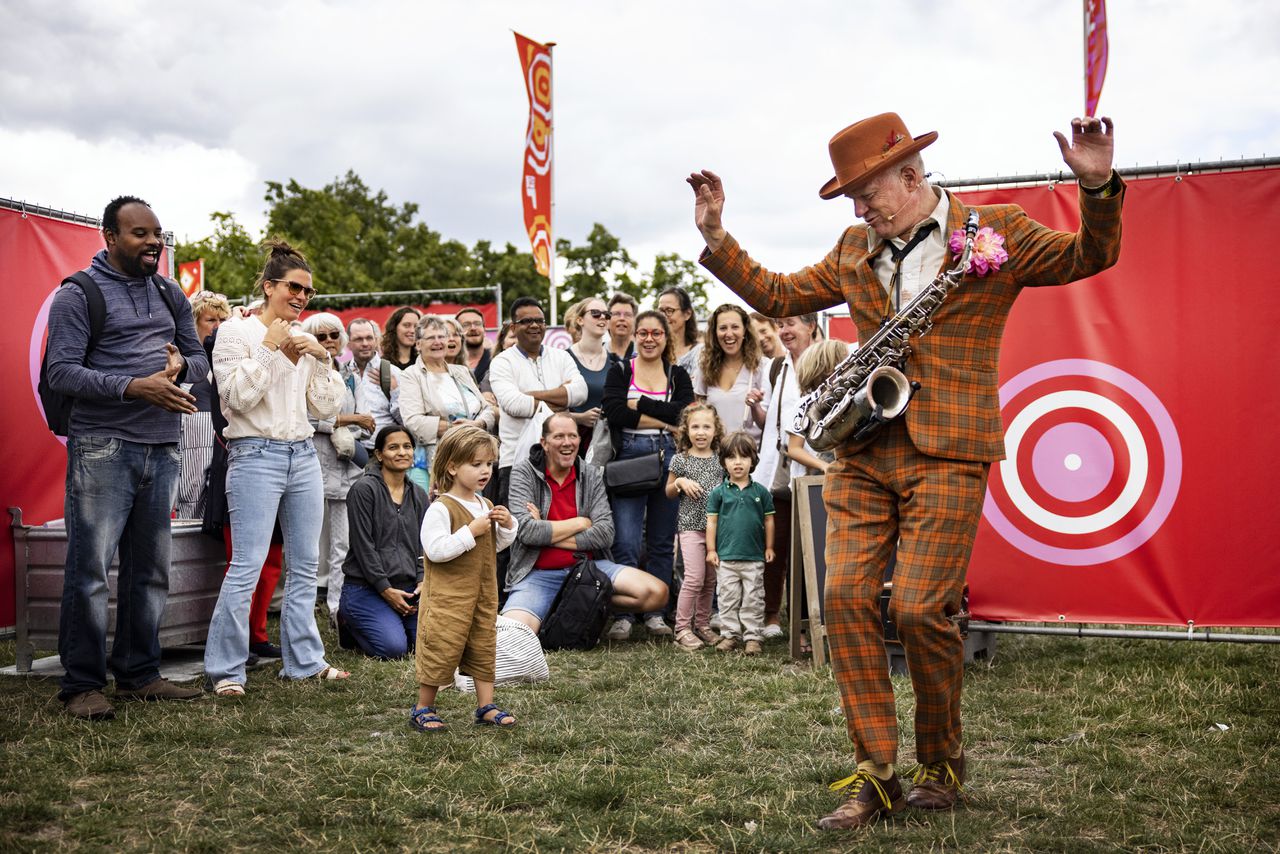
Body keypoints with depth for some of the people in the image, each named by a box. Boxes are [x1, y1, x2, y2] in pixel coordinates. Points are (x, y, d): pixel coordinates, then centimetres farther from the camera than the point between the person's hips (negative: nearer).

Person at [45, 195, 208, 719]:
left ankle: (139, 674, 20)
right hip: (103, 449, -6)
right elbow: (60, 371, -12)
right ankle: (82, 685, 4)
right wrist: (135, 387, -22)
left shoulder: (170, 294, 16)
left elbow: (200, 358, 19)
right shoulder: (77, 296, -3)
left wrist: (181, 365, -6)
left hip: (162, 449, 6)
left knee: (150, 570, 10)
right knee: (90, 570, -5)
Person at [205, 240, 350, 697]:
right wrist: (269, 347, -13)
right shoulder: (237, 332, -2)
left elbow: (328, 407, 11)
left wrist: (322, 359, -2)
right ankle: (225, 670, -1)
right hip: (255, 454, -6)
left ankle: (305, 660, 20)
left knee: (305, 566, 10)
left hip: (303, 455, 7)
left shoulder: (304, 341, 14)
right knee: (246, 568, -9)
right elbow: (237, 396, -13)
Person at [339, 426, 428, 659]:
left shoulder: (419, 495, 13)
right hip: (365, 588, -6)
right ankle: (350, 623, 8)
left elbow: (422, 545, 12)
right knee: (394, 648, -23)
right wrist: (385, 589, -14)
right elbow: (363, 545, -12)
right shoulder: (364, 489, -8)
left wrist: (422, 583, -5)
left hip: (409, 588, 6)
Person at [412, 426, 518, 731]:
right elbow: (435, 550, -25)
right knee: (441, 648, -1)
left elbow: (498, 545, 19)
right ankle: (423, 708, 13)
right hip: (447, 595, -7)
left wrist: (507, 525, -1)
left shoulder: (486, 506, 10)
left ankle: (486, 705, 22)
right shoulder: (441, 509, -16)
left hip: (483, 592, 7)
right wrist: (471, 532, -25)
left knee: (484, 648, 12)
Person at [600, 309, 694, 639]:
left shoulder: (678, 375, 11)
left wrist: (639, 405, -8)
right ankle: (623, 615, -2)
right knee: (626, 542, -8)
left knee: (662, 542, 7)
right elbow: (614, 411, -11)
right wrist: (664, 420, -11)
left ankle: (655, 613, 14)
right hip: (629, 459, -2)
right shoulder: (620, 371, 6)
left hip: (668, 459, 2)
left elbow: (686, 413, -7)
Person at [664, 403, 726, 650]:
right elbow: (669, 493, 10)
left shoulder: (720, 459, 7)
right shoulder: (680, 460, 1)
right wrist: (680, 482, -10)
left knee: (710, 580, 9)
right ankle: (682, 628, -2)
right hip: (691, 525, -3)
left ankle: (702, 624, 22)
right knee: (695, 577, -11)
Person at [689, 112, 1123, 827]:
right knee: (845, 595, -6)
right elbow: (776, 294, 23)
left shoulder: (997, 230, 4)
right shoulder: (854, 250, 16)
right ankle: (877, 774, 4)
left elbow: (1091, 257, 6)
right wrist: (716, 237, 15)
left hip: (948, 452, -4)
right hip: (861, 449, 5)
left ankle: (942, 762, 16)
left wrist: (1098, 186, -12)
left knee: (919, 608, -9)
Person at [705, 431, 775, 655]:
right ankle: (730, 635, 14)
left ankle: (753, 637, 10)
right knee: (728, 599, 6)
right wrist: (711, 550, -1)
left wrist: (769, 547, 7)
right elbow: (711, 521, 2)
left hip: (754, 557, 0)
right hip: (726, 557, 0)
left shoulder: (760, 491, 2)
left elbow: (768, 520, 8)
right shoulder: (718, 492, 0)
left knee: (753, 600, 4)